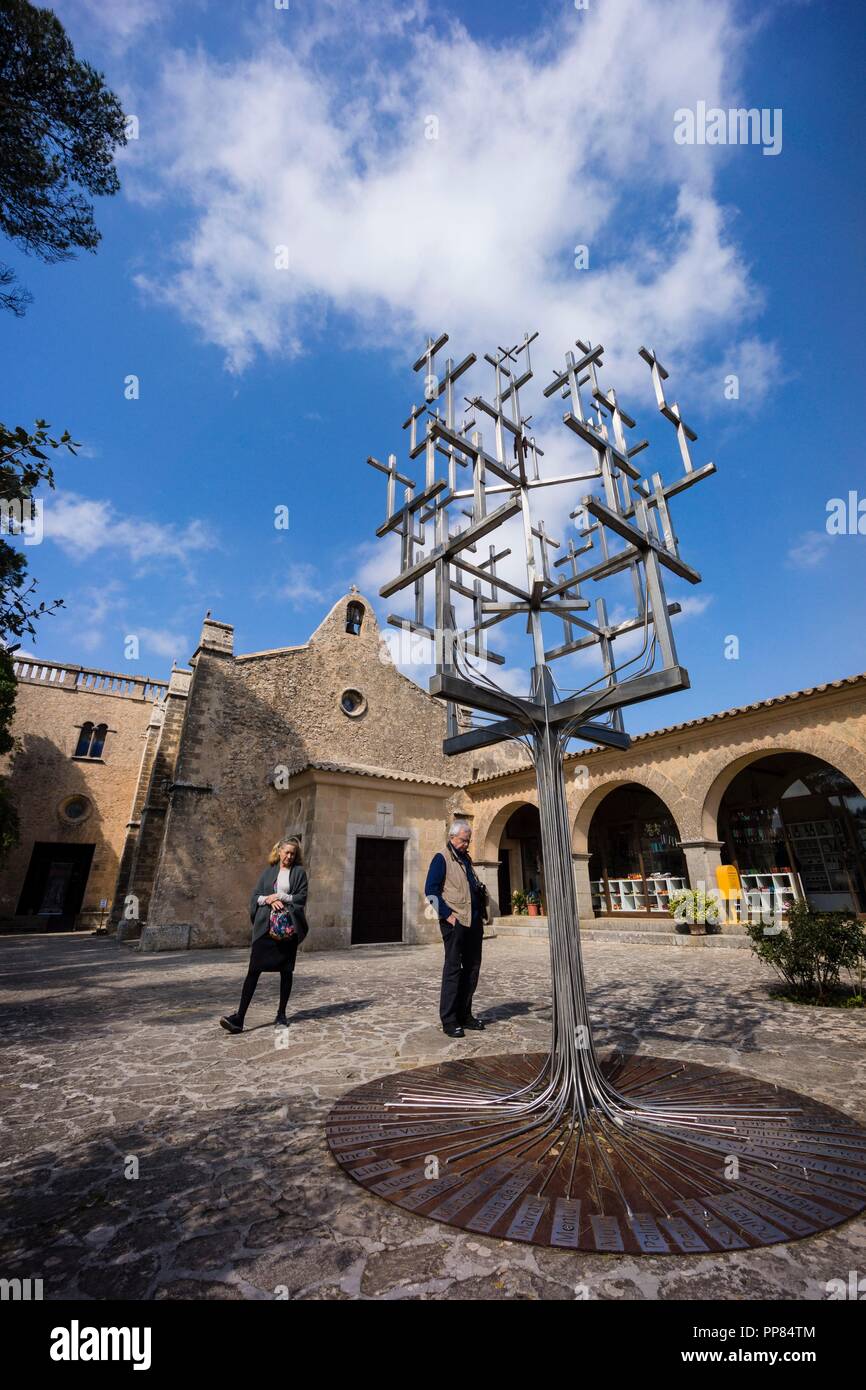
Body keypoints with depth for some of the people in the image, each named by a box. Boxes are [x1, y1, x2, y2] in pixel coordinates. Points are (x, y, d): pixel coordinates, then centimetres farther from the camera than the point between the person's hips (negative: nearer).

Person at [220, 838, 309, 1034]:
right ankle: (239, 1017, -3)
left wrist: (280, 896, -11)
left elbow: (302, 897, -3)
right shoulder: (268, 872, 12)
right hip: (265, 927, 1)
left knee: (286, 971, 6)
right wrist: (268, 899, -12)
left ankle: (281, 1015, 19)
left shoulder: (299, 872, 5)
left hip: (288, 927, -1)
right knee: (254, 970, -5)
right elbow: (255, 896, 7)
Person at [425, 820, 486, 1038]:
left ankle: (464, 1014, 24)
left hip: (474, 922, 8)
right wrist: (448, 914, -15)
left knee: (472, 968, 11)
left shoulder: (466, 860, 17)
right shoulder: (441, 859, -6)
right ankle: (449, 1020, 7)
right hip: (455, 922, -8)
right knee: (453, 968, -2)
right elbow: (430, 891, -12)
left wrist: (481, 912, 13)